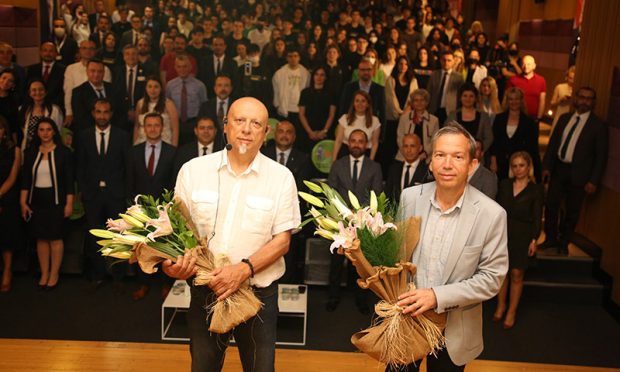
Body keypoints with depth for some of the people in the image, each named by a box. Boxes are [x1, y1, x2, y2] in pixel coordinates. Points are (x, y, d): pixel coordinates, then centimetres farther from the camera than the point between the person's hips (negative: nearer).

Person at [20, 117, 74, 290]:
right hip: (36, 201, 3)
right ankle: (44, 274, 16)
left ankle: (54, 275, 11)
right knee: (41, 238, 6)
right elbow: (25, 180, 7)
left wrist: (69, 204, -8)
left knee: (55, 237, 0)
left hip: (55, 200, -3)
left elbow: (69, 180, -4)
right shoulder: (30, 153, 7)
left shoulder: (64, 152, -3)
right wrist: (23, 202, 1)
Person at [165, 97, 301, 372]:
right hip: (205, 291, 1)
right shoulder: (193, 170, -2)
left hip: (259, 293, -1)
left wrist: (243, 269, -22)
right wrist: (173, 262, -18)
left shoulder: (282, 177, -5)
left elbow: (282, 241, -6)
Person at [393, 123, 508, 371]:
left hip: (453, 329, -2)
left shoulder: (492, 214, -18)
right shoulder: (409, 197, -9)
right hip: (405, 316, 2)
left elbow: (491, 277, -14)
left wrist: (438, 296, -24)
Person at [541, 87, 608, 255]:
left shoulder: (598, 125, -6)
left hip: (578, 174, -3)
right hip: (558, 169, 4)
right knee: (551, 206, 7)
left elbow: (601, 156, -5)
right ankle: (551, 238, 26)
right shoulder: (564, 118, 7)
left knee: (572, 211, 8)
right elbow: (553, 143, 10)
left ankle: (564, 243, 26)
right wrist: (547, 166, 4)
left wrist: (594, 181, -9)